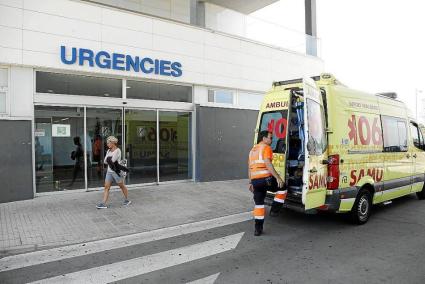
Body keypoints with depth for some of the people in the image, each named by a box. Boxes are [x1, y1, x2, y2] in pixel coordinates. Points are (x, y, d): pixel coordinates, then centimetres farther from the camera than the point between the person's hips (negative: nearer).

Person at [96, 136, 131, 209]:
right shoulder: (109, 151, 11)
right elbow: (105, 161, 3)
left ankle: (127, 200, 24)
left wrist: (108, 159, -3)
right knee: (106, 187, 0)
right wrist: (110, 161, -12)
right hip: (109, 171, 7)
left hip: (116, 172, -7)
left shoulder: (117, 150, -12)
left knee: (122, 186, 8)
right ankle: (103, 203, -1)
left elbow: (112, 160, -21)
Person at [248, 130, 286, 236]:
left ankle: (258, 229, 14)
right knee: (282, 188, 18)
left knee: (258, 204, 13)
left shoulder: (252, 150, 22)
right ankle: (274, 210, 15)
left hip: (255, 180, 7)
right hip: (266, 179, -7)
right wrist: (278, 177, -16)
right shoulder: (266, 148, -2)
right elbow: (268, 164, -16)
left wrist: (251, 183, 26)